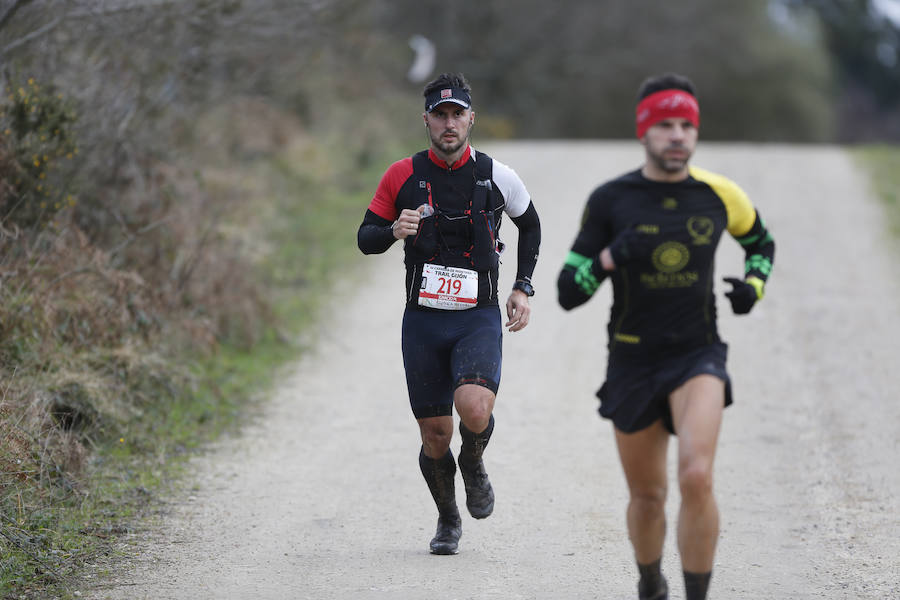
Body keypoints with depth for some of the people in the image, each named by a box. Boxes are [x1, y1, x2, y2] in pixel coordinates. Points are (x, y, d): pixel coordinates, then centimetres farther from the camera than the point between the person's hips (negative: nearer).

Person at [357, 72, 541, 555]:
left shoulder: (495, 176, 0)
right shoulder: (402, 176, -1)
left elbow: (530, 224, 18)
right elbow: (365, 239, 5)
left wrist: (522, 287, 9)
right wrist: (393, 230, -18)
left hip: (479, 318, -1)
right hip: (423, 320, 1)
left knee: (474, 408, -26)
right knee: (435, 436, 3)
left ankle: (473, 464, 9)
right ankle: (448, 521, 30)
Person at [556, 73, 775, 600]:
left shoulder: (719, 194, -2)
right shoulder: (609, 201, -6)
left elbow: (762, 241, 20)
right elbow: (568, 293, -6)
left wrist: (753, 285, 0)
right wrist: (609, 258, -25)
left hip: (698, 357, -1)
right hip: (632, 362, 1)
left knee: (697, 476, -24)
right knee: (647, 495, 12)